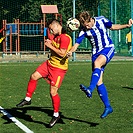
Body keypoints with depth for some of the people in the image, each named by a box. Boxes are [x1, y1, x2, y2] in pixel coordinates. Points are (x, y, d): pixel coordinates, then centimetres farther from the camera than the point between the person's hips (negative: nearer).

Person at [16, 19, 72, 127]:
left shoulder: (65, 38, -21)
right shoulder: (56, 36, 9)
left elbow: (62, 53, -25)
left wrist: (50, 46, -17)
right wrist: (50, 43, 1)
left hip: (59, 68, -9)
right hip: (50, 63, 9)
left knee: (53, 92, -7)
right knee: (34, 76, 7)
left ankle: (56, 115, 10)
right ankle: (28, 99, 24)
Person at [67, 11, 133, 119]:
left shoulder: (101, 20, -7)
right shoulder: (84, 30, -7)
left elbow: (113, 27, 9)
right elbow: (77, 43, -15)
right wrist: (71, 51, -35)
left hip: (108, 48, -3)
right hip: (96, 52, 3)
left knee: (96, 63, -35)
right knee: (98, 82, -4)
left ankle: (90, 89, -51)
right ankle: (108, 107, 5)